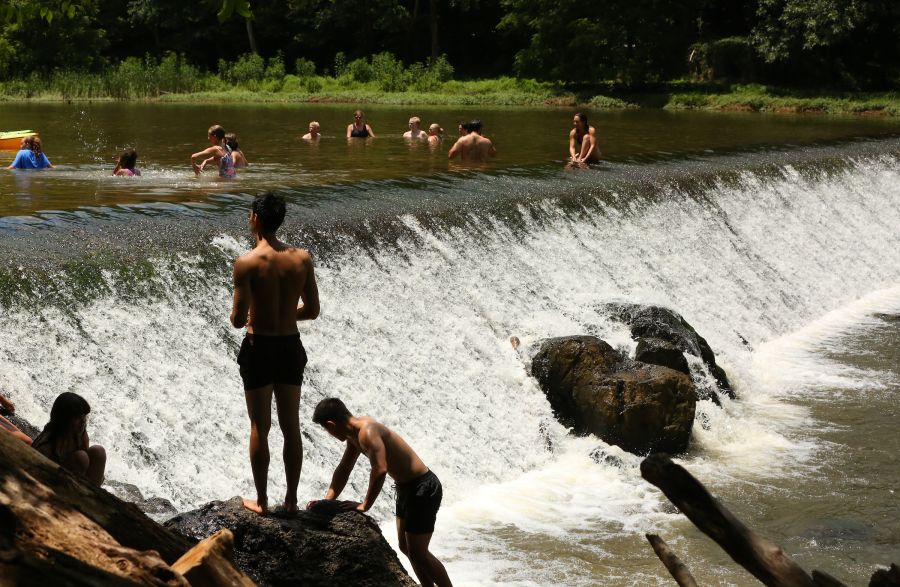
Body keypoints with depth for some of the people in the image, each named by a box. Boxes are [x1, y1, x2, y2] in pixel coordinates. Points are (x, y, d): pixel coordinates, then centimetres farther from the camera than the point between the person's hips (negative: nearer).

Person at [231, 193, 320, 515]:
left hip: (259, 348, -3)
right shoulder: (302, 259, -3)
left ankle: (261, 501, 14)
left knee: (260, 428, 8)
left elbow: (238, 319, -16)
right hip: (291, 346, 4)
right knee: (291, 427, 12)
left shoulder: (247, 262, -15)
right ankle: (291, 499, 19)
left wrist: (242, 318, 7)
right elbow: (312, 310, 4)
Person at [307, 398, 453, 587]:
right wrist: (326, 502, 7)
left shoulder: (367, 432, -26)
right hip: (407, 487, 10)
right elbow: (344, 469, 14)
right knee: (406, 548, 19)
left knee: (418, 553, -5)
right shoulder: (355, 432, 5)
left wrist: (364, 506, -30)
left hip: (423, 488, -10)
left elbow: (380, 470, -38)